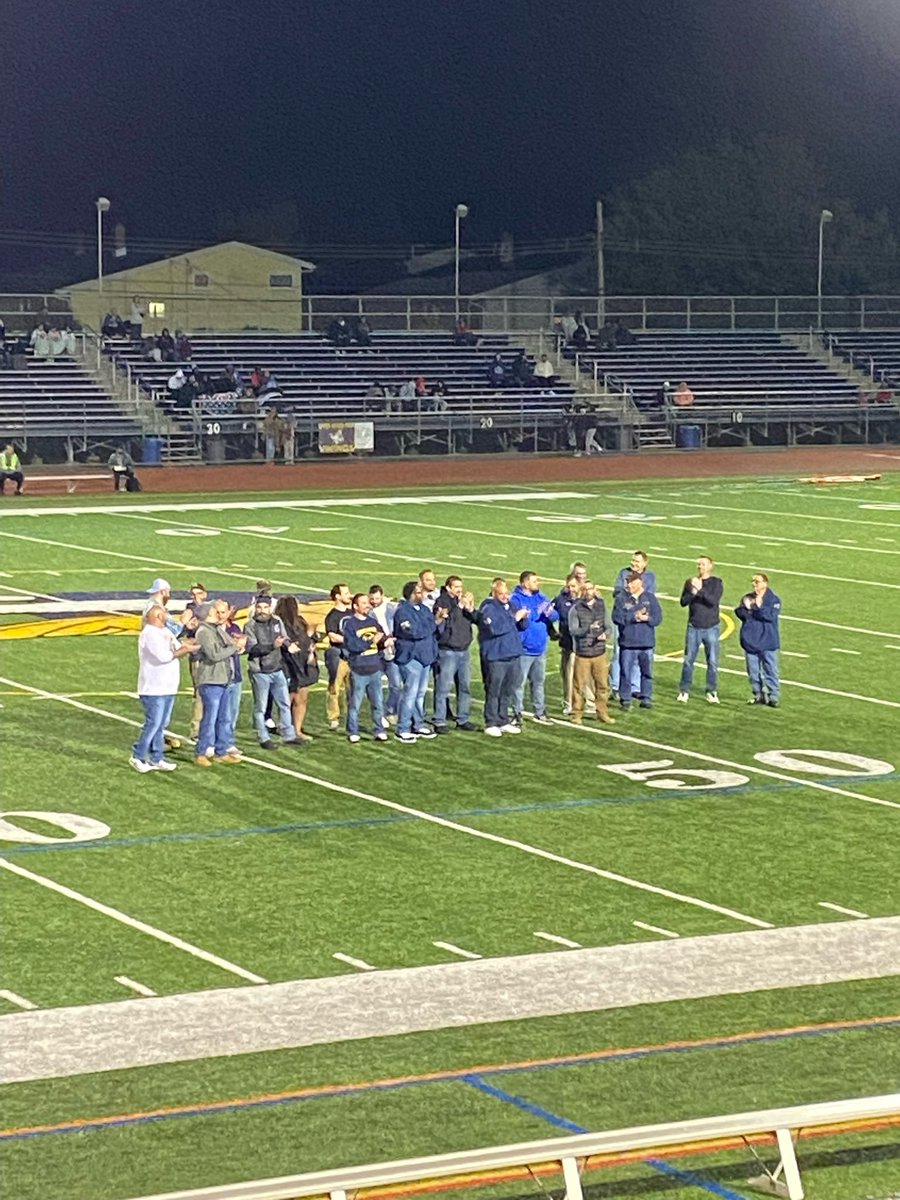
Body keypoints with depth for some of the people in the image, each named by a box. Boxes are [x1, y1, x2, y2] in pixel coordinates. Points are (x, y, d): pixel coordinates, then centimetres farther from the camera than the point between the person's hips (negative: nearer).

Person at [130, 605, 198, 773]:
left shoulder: (165, 632, 15)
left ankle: (156, 759, 16)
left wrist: (186, 646, -5)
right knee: (153, 724, -7)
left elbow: (178, 650, 15)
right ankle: (138, 757, 3)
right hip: (153, 689, -9)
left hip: (167, 688, 9)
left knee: (161, 724, 11)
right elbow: (163, 656, -23)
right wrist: (185, 650, -15)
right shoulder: (149, 634, -15)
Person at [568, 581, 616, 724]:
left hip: (600, 653, 4)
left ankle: (602, 712, 22)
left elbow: (607, 626, 12)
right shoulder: (576, 609, -6)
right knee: (579, 685, 0)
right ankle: (577, 714, 12)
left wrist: (605, 633, -12)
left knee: (602, 685, 9)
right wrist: (589, 628, -27)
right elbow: (573, 631, -11)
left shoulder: (601, 606, 7)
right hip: (582, 654, -4)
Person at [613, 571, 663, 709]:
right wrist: (634, 617, -18)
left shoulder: (650, 598, 4)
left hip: (647, 643, 1)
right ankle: (625, 699, 11)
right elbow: (617, 617, -12)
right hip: (627, 643, -1)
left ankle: (646, 698, 18)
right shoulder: (621, 598, 0)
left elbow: (658, 618, -2)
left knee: (647, 672, 8)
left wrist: (646, 618, -18)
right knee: (626, 672, 2)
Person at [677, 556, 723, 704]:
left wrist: (701, 589, -26)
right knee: (688, 660, 1)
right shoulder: (690, 582, 7)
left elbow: (714, 601, -15)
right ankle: (684, 691, 8)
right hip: (693, 628, 2)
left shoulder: (716, 582, 0)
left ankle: (712, 692, 7)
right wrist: (693, 592, -17)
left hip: (711, 628, -2)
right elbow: (683, 602, 0)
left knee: (712, 661, -1)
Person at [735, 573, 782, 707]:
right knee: (753, 671, 9)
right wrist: (746, 608, -20)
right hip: (750, 641, 4)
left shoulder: (774, 599, -4)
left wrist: (759, 607, -23)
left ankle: (773, 697, 2)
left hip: (767, 642, -4)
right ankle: (758, 695, 21)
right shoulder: (747, 598, 8)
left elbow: (771, 615, -17)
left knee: (771, 670, -4)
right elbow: (739, 613, -1)